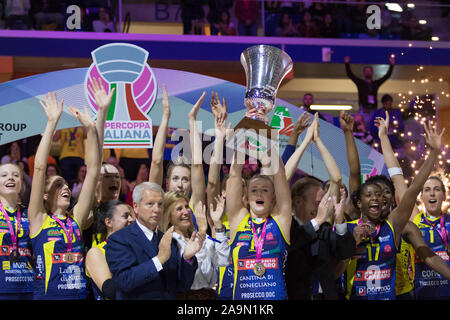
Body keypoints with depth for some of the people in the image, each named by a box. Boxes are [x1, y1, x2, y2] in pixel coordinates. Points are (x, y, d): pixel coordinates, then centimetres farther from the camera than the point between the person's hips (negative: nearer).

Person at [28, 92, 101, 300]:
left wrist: (90, 128, 3)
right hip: (47, 294, -4)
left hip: (79, 293, 4)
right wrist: (52, 123, -8)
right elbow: (39, 168, -5)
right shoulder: (39, 220, 3)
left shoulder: (76, 219, 11)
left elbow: (93, 170, 8)